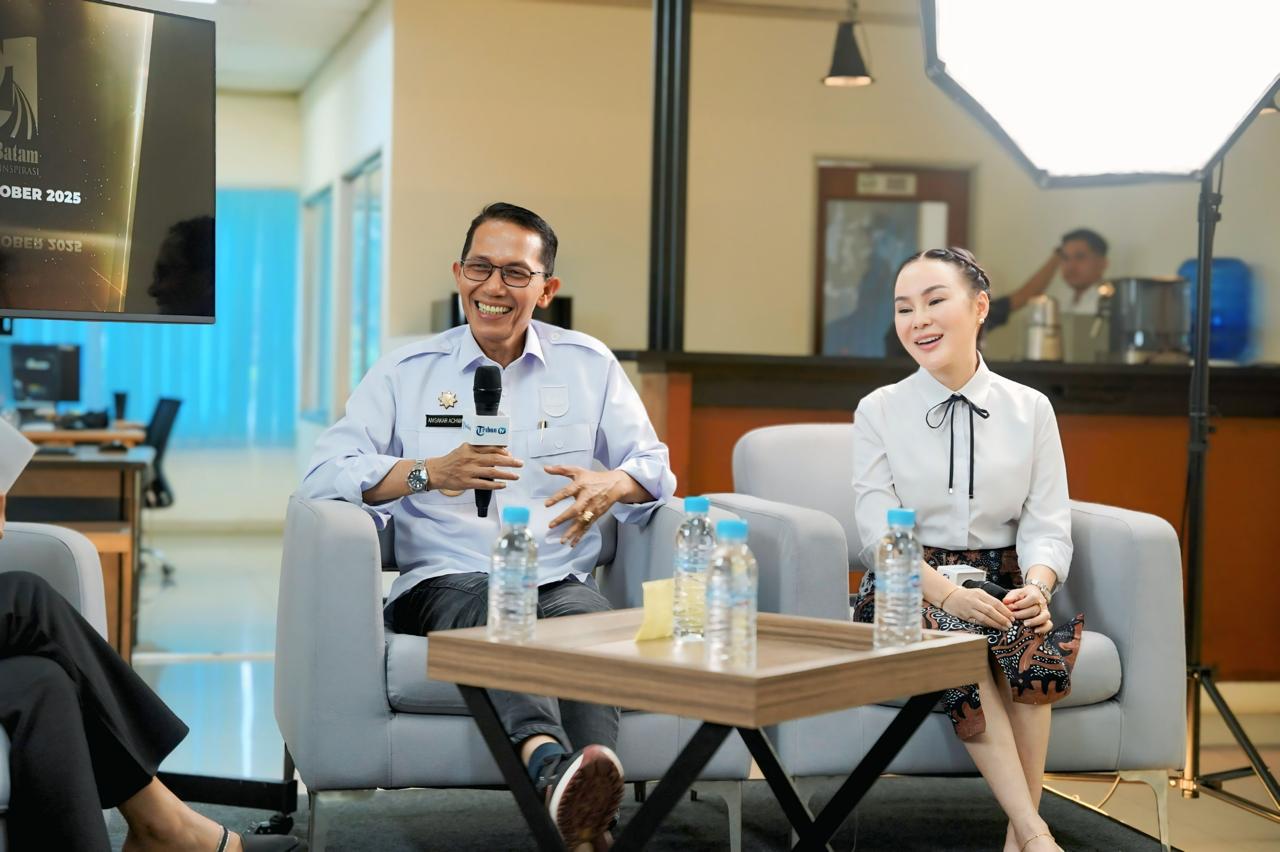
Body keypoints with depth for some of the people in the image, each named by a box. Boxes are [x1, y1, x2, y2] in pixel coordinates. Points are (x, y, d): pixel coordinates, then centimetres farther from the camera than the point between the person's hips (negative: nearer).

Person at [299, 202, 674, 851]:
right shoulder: (406, 372, 15)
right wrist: (427, 473, -15)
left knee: (589, 617, -36)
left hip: (560, 579, 1)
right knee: (492, 609, -39)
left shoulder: (588, 365, 20)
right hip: (444, 583, -1)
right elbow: (324, 474, 3)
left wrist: (611, 485, -10)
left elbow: (654, 467, 16)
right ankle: (552, 764, -64)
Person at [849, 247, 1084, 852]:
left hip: (1000, 590, 1)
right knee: (963, 641, -33)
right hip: (905, 592, -1)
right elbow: (880, 531, -7)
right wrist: (947, 593, -24)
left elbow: (1047, 524, 2)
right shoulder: (879, 411, 4)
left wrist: (1037, 586, -21)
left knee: (1029, 638, -32)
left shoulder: (1030, 410, 8)